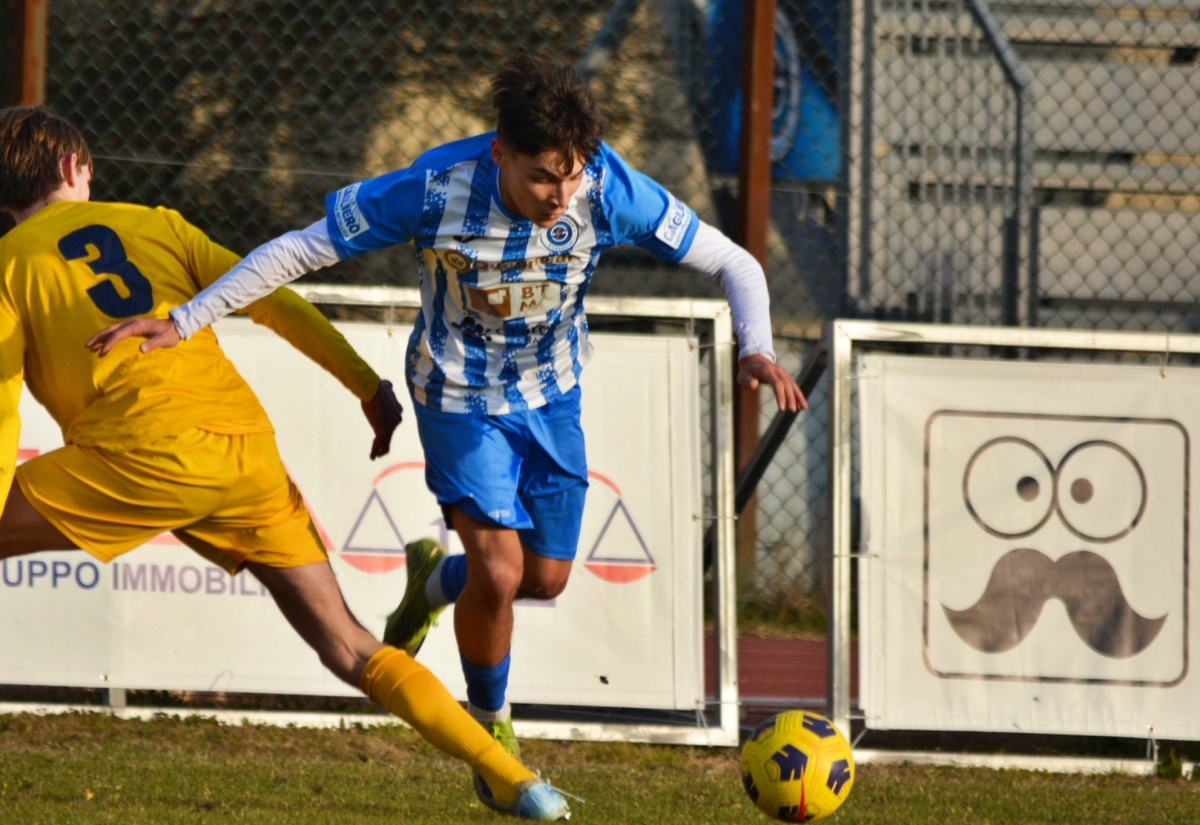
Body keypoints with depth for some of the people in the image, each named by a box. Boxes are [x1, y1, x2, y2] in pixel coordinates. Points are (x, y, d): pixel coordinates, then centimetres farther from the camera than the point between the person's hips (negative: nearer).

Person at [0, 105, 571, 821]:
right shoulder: (152, 225, 22)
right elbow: (272, 302, 16)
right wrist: (369, 387, 20)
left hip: (143, 453, -4)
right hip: (249, 452, 4)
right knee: (351, 650, 9)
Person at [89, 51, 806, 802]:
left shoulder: (611, 191, -26)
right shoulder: (436, 189, -31)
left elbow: (734, 264, -15)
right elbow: (297, 252, -21)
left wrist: (755, 350, -35)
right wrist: (184, 323, -22)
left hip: (552, 395, 3)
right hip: (461, 395, -3)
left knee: (547, 576, 8)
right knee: (500, 569, -16)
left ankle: (435, 581, 42)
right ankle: (492, 732, 11)